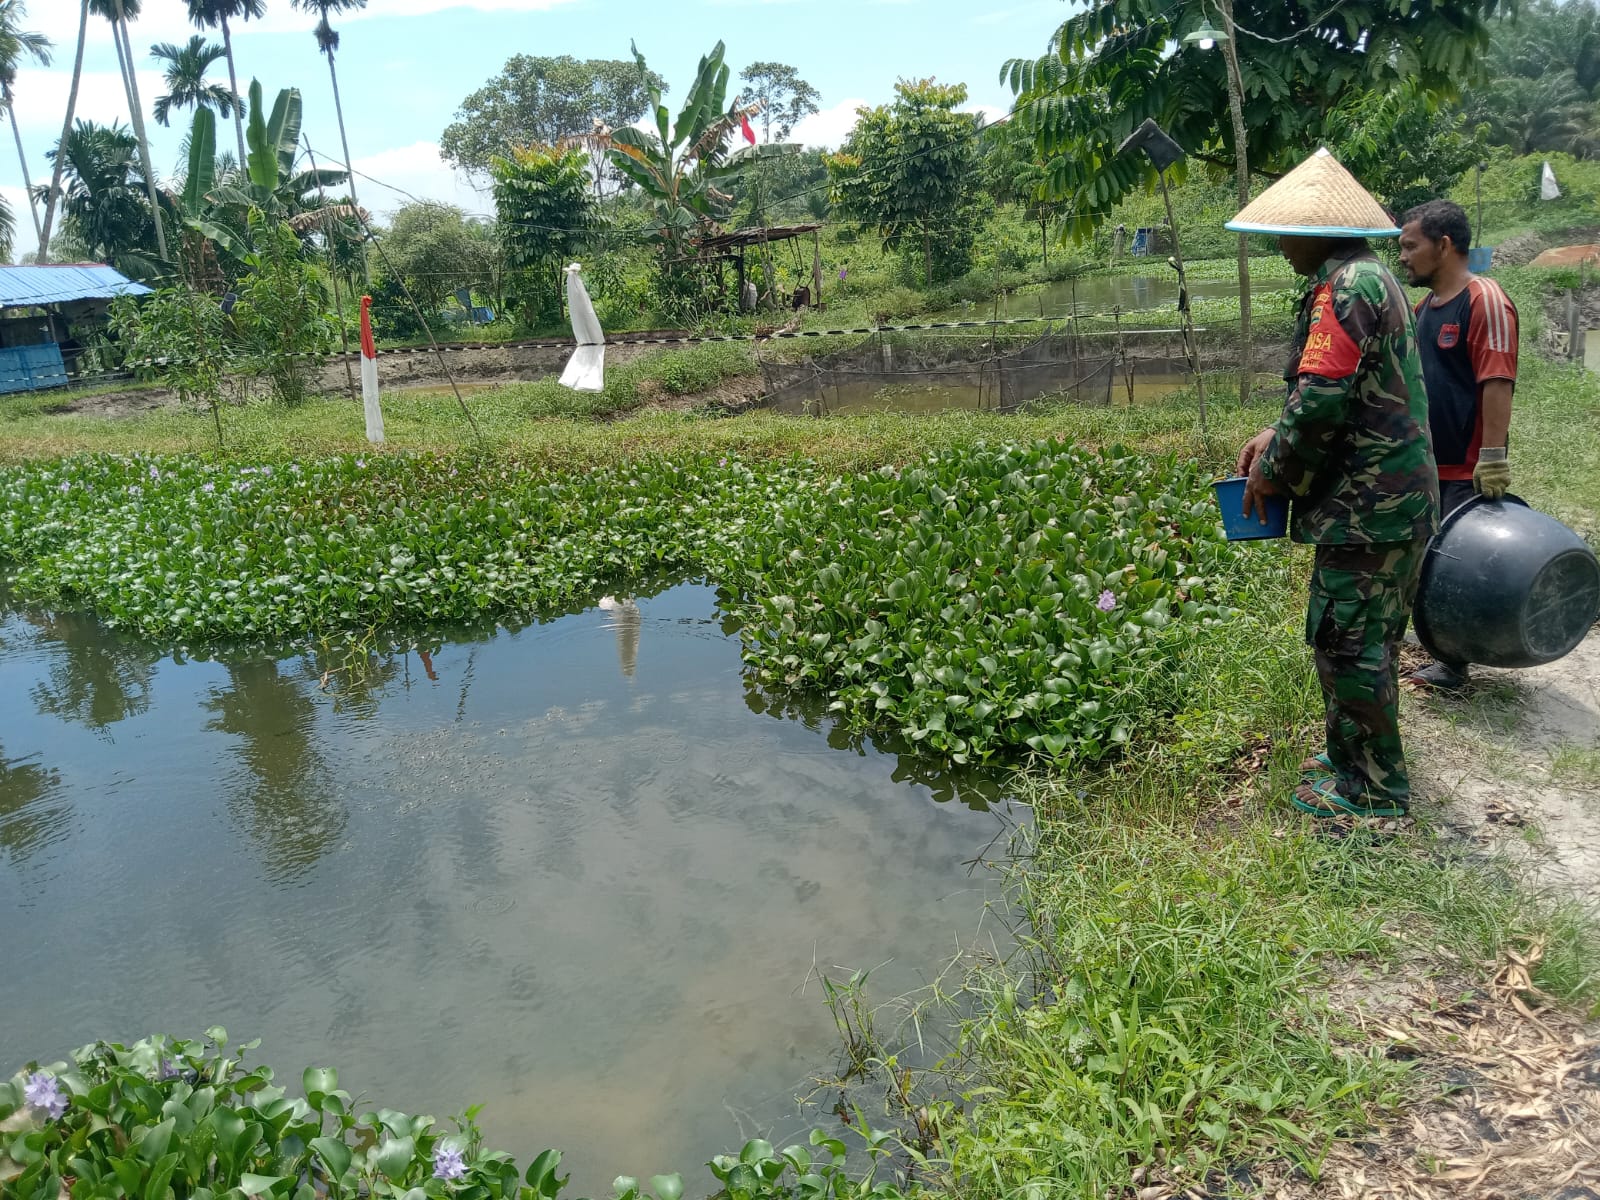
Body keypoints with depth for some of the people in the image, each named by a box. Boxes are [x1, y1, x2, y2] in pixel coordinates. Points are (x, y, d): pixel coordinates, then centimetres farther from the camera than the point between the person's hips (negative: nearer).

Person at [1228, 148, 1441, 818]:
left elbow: (1320, 400, -24)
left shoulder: (1343, 287, -17)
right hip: (1399, 496, 10)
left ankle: (1374, 791, 10)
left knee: (1349, 642, -2)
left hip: (1368, 507, -10)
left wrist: (1272, 472, -9)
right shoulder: (1373, 278, 17)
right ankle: (1358, 760, 32)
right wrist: (1278, 437, 13)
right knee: (1366, 639, 19)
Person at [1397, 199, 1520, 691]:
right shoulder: (1425, 306, 12)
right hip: (1429, 465, 8)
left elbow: (1498, 383, -20)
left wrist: (1493, 458, -24)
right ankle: (1448, 654, 25)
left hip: (1467, 470, -8)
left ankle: (1456, 663, 9)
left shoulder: (1484, 300, -14)